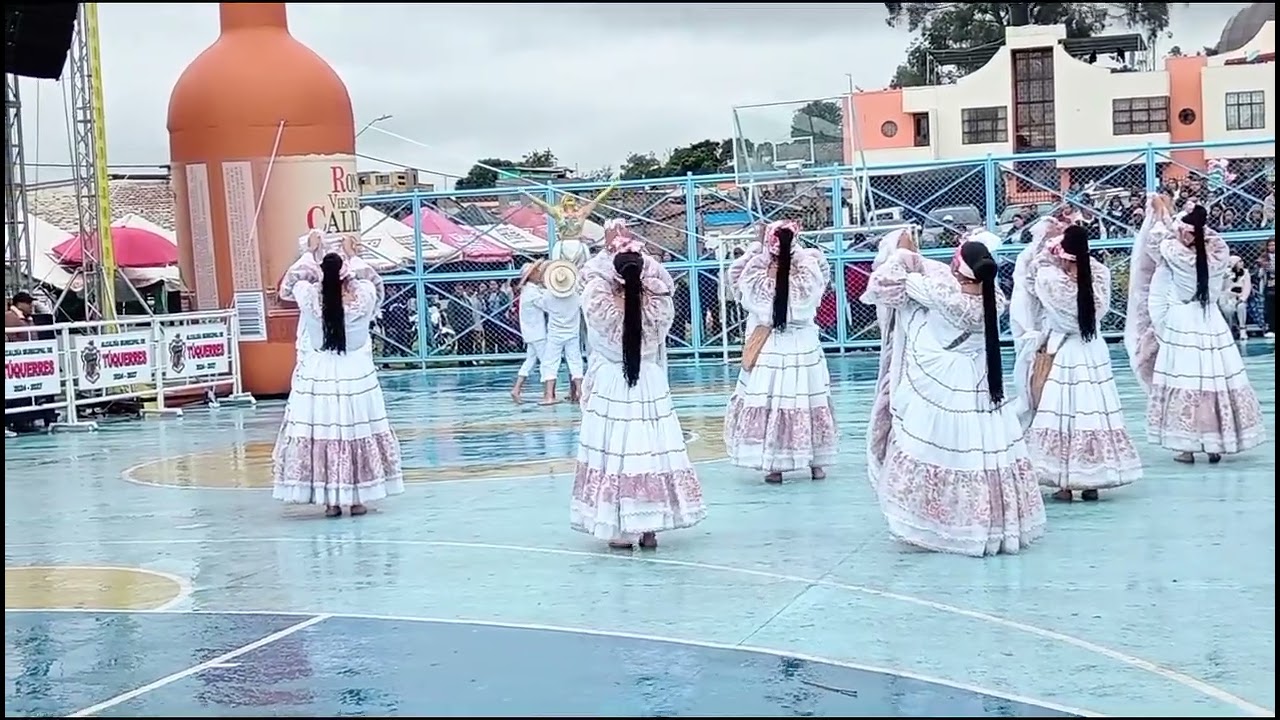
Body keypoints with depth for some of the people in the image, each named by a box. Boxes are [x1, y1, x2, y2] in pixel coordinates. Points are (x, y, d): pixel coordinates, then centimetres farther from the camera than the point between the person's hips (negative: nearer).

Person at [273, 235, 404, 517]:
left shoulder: (309, 297, -9)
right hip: (357, 375, 0)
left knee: (320, 434, 6)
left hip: (318, 376, 0)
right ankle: (357, 499, 12)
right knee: (358, 432, 8)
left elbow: (288, 285, 13)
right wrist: (353, 258, 26)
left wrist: (311, 254, 22)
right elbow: (373, 280, 15)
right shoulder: (362, 296, -9)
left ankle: (331, 501, 9)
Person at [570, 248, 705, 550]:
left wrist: (611, 254, 10)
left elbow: (592, 281, 2)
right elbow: (665, 283, 7)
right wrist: (639, 260, 7)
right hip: (651, 389, 2)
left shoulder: (603, 309, -16)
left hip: (610, 391, -2)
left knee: (613, 454, 5)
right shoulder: (657, 309, -12)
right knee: (653, 453, 10)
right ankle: (649, 528, 15)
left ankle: (619, 530, 6)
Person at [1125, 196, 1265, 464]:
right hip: (1213, 325, 4)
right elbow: (1209, 235, 18)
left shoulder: (1176, 254, -14)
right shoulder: (1218, 253, -3)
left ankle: (1186, 446, 4)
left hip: (1182, 327, -4)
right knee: (1216, 380, 8)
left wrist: (1160, 212, 22)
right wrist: (1174, 214, 26)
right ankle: (1217, 443, 14)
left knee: (1185, 383, 1)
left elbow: (1158, 238, 5)